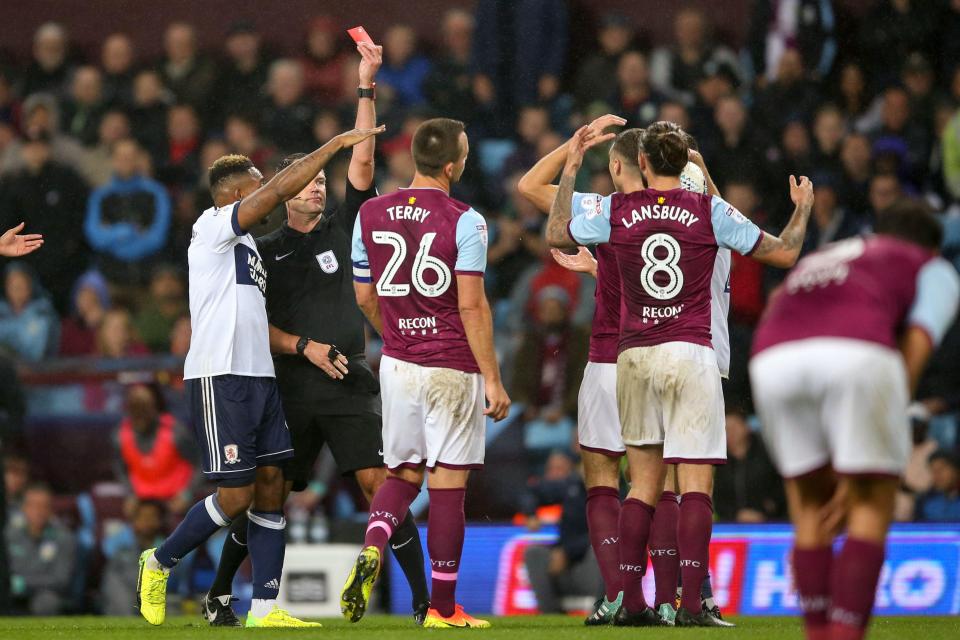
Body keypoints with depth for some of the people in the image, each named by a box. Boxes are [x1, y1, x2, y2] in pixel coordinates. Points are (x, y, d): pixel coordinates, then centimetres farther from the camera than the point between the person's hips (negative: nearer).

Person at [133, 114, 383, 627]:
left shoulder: (245, 244, 21)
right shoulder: (212, 228, -7)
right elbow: (281, 189, -16)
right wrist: (337, 143, -12)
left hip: (257, 377, 9)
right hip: (219, 378, -9)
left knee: (271, 486, 2)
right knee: (236, 495, -9)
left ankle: (265, 607, 2)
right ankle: (160, 563, 11)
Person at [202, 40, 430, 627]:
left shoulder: (343, 229, 10)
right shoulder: (264, 252, 9)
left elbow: (362, 164, 1)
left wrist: (368, 87, -4)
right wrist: (304, 346, -10)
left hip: (350, 384, 0)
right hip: (289, 388, 0)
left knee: (380, 484, -12)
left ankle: (424, 600, -13)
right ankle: (218, 596, 22)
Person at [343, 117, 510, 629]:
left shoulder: (371, 215, 4)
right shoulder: (463, 221, -12)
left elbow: (364, 297, 12)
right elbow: (471, 306, -14)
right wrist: (492, 379, -9)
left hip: (397, 365, 4)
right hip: (452, 369, -4)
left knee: (402, 475, 17)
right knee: (447, 485, 1)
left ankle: (371, 549, -11)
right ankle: (442, 608, 5)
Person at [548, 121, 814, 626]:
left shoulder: (616, 210, 2)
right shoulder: (709, 211, -3)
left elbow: (556, 234, 19)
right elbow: (784, 253, 2)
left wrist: (570, 169, 26)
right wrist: (802, 209, 21)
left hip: (633, 357, 3)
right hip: (690, 353, -3)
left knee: (643, 483, 11)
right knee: (696, 483, -4)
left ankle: (631, 602, 8)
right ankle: (691, 604, -13)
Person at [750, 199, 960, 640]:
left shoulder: (813, 262, 44)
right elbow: (914, 351, 14)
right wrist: (859, 473, 11)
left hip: (771, 359, 4)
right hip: (858, 353, -4)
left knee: (812, 506, 20)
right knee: (872, 508, 9)